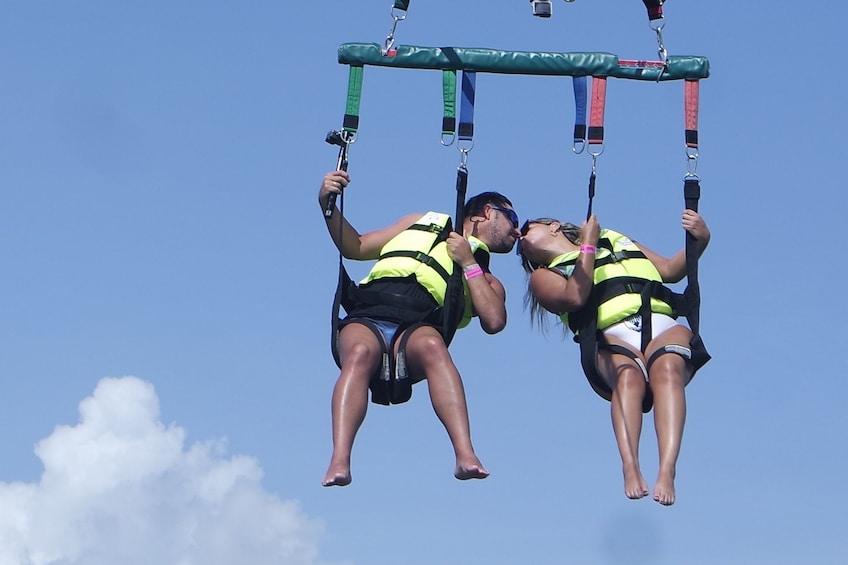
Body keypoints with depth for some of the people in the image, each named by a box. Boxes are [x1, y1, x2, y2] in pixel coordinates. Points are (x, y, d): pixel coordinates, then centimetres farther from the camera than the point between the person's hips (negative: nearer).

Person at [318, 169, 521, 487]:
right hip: (366, 319, 0)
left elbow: (494, 322, 7)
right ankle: (339, 463, -51)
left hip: (418, 329, 0)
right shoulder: (423, 222, 34)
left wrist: (469, 264, 7)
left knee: (432, 347, -37)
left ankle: (466, 456, -52)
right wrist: (329, 207, 14)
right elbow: (355, 248, 30)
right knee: (360, 352, -36)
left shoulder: (486, 280, 30)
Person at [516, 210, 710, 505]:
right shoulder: (543, 276, 25)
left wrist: (699, 241, 11)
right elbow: (574, 297, 2)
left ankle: (667, 473, -52)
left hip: (663, 328, 1)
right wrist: (588, 246, 4)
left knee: (666, 368, -35)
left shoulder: (613, 239, 34)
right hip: (614, 340, -1)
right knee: (629, 375, -37)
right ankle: (630, 469, -53)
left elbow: (670, 270, 26)